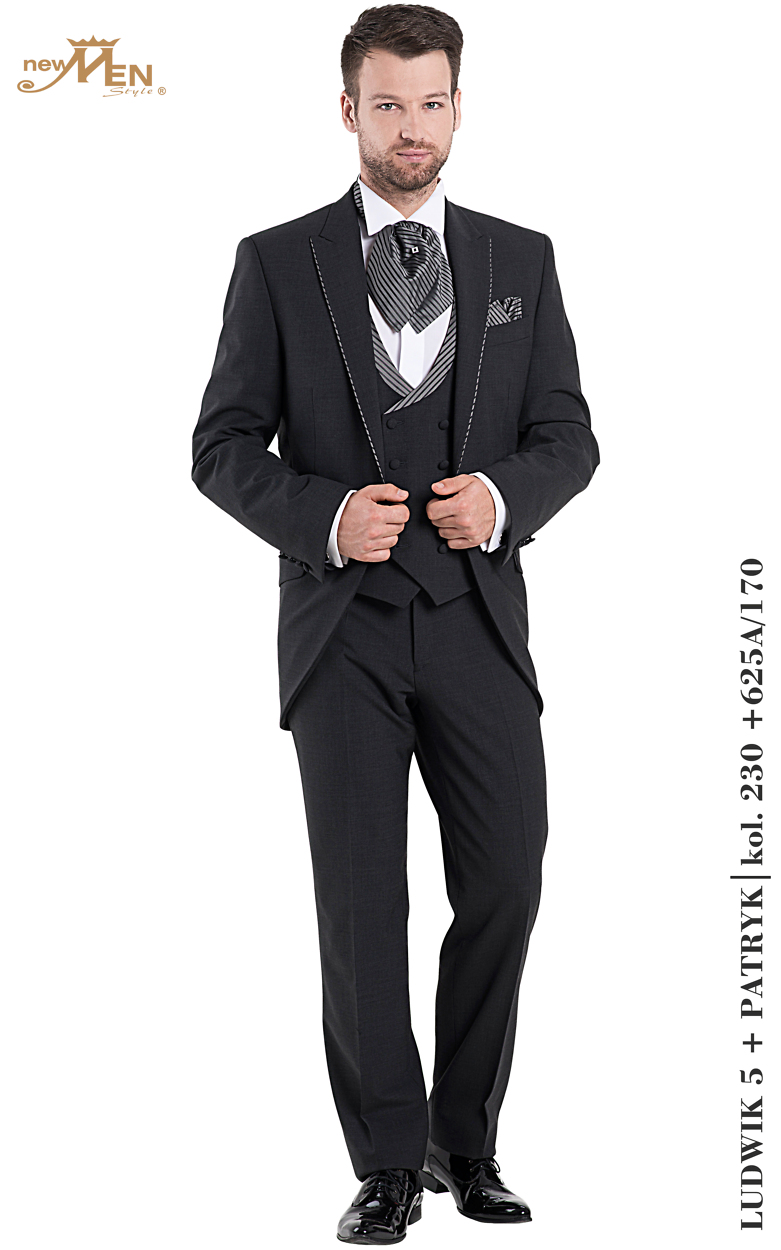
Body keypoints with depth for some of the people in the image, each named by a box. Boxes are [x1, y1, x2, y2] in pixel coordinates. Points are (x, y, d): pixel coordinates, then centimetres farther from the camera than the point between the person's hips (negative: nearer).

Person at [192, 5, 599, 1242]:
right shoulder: (278, 262, 2)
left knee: (504, 887, -1)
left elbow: (567, 436, 7)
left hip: (479, 622, 2)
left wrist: (502, 496, -15)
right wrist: (324, 516, -17)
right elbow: (225, 447, 0)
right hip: (343, 626, -2)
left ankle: (465, 1140, 20)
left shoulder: (520, 259, 8)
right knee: (361, 904, 0)